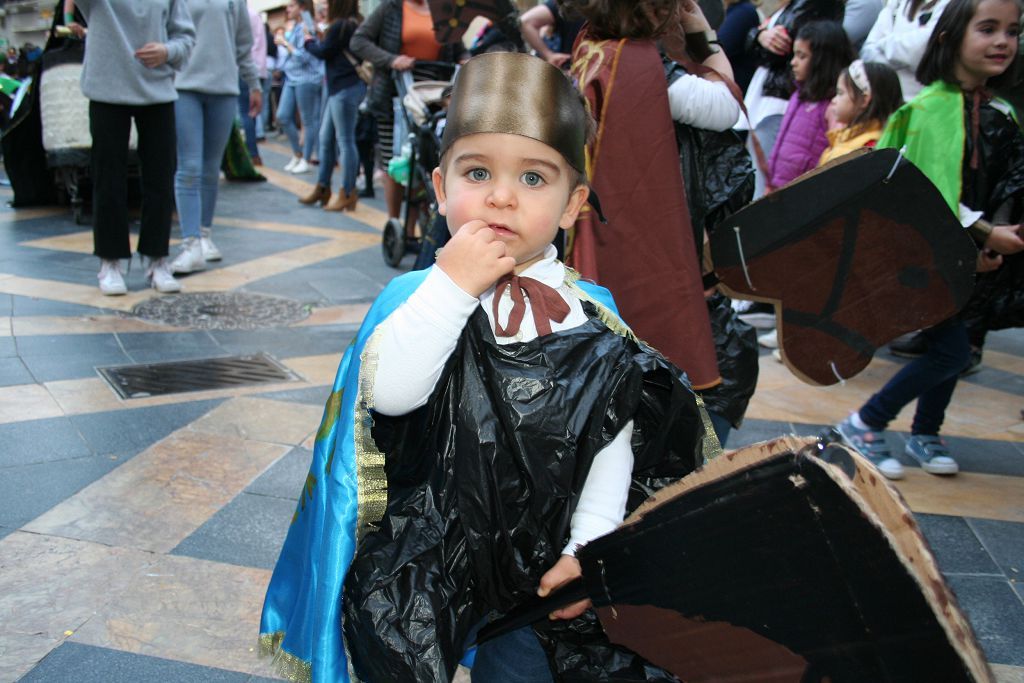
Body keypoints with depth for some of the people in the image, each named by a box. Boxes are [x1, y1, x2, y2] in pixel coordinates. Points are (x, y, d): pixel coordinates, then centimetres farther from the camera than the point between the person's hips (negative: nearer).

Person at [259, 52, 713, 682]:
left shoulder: (592, 313, -4)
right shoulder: (415, 292, -7)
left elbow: (612, 443, -3)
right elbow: (388, 392, -23)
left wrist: (586, 549, -10)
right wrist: (451, 287, -24)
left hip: (539, 558, 1)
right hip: (426, 553, -1)